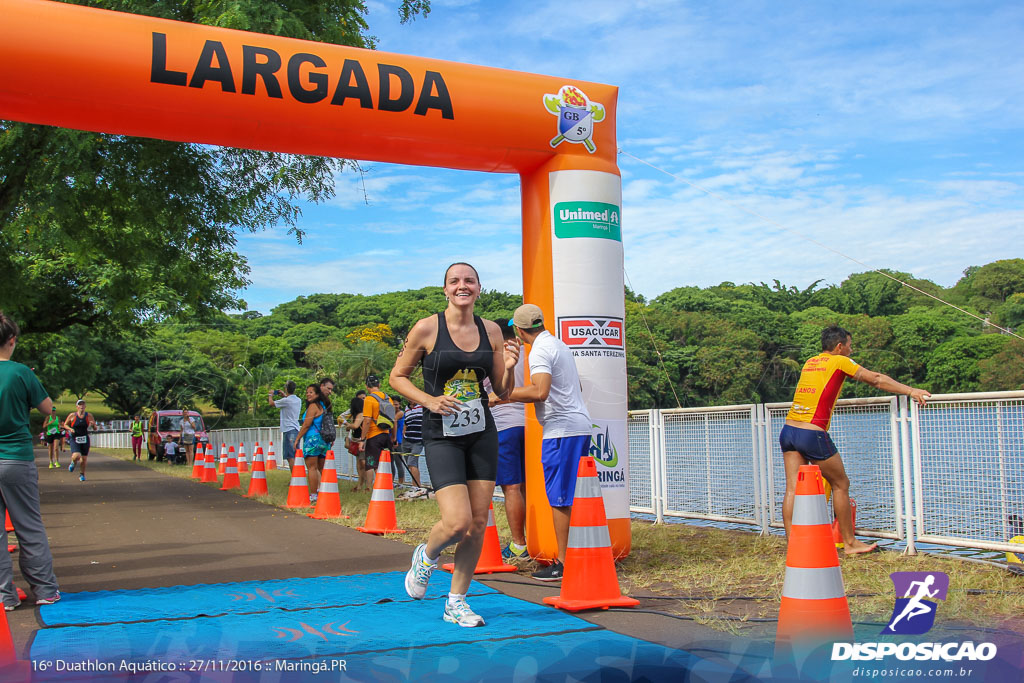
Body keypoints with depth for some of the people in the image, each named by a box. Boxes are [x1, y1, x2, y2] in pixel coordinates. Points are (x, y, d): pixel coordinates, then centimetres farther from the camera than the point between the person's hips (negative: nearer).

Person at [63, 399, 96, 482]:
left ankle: (82, 474, 32)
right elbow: (65, 424, 11)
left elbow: (95, 429, 5)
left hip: (85, 439, 2)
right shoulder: (72, 416, -4)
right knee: (76, 456, -22)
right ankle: (73, 463, 16)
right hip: (75, 439, -2)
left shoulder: (89, 416, -1)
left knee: (84, 458, 7)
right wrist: (70, 429, -10)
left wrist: (93, 424, -18)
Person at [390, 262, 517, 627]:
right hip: (442, 436, -4)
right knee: (457, 522, -15)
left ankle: (456, 603, 21)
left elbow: (502, 392, 11)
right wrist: (430, 401, -13)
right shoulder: (426, 329, -6)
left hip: (482, 433, 4)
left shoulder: (491, 331, 5)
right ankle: (426, 556, 21)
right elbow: (397, 376, 2)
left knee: (478, 523, 5)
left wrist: (508, 368, -10)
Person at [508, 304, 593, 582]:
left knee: (559, 498, -5)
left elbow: (539, 392, -25)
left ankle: (564, 563, -3)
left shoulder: (540, 350, -11)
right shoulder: (560, 344, 18)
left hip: (561, 430, -9)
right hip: (581, 426, 10)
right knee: (572, 496, 14)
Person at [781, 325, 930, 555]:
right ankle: (849, 543, 16)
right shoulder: (839, 362, 2)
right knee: (841, 484, 9)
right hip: (812, 434, -6)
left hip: (788, 431, 6)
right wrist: (910, 391, 8)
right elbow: (876, 379, 3)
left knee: (793, 489, 3)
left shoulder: (810, 362, 19)